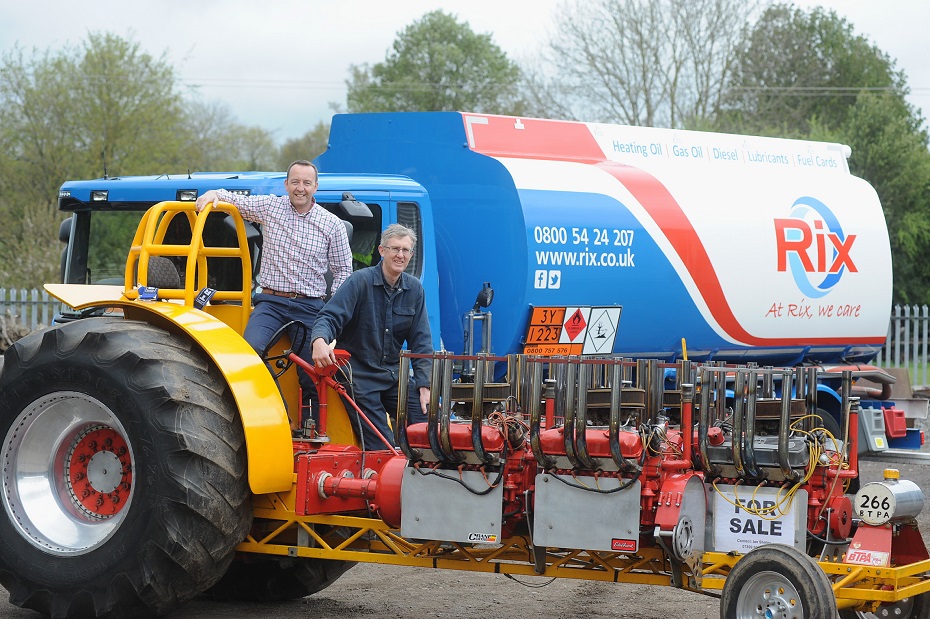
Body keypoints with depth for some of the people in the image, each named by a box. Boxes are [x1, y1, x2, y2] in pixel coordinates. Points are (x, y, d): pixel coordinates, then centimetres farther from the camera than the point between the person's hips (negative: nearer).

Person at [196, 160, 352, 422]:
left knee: (313, 377, -1)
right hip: (270, 302, 0)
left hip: (309, 307, 0)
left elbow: (343, 269, 10)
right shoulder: (269, 207, 5)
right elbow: (232, 199, 15)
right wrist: (213, 194, -8)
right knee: (251, 348, -28)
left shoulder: (332, 224, 4)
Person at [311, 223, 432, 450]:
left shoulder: (414, 289, 6)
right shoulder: (360, 281, -9)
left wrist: (424, 386, -3)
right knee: (381, 447, -13)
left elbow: (421, 341, 6)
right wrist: (319, 340, -40)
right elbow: (329, 317, -17)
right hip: (359, 372, -5)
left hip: (394, 373, 5)